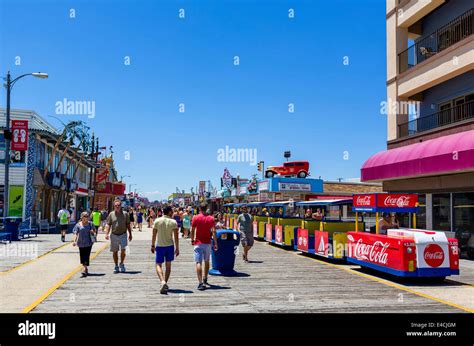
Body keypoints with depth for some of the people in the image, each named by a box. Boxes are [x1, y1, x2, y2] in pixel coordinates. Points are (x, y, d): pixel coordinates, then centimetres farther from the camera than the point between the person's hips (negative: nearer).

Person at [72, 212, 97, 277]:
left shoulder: (90, 224, 4)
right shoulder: (78, 225, 3)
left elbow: (94, 232, 12)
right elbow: (76, 233, -1)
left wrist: (93, 232, -12)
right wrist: (74, 241, -14)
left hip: (88, 243, -2)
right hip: (81, 243, 2)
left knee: (86, 256, -9)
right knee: (82, 256, 6)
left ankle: (85, 270, -12)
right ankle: (86, 269, 24)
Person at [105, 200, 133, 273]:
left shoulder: (125, 214, 4)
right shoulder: (111, 214, 4)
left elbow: (128, 225, 9)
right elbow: (108, 225, 4)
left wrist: (130, 234, 8)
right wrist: (106, 234, -9)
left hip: (123, 235, -1)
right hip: (114, 235, 1)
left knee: (123, 250, -11)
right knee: (115, 252, 7)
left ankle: (122, 264, 12)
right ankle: (116, 266, 21)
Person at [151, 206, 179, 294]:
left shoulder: (157, 221, -3)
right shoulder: (173, 222, -5)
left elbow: (154, 235, 0)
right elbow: (176, 237, -5)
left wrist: (153, 245, 11)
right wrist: (177, 248, 2)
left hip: (159, 246, -1)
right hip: (170, 246, 1)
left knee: (158, 265, 5)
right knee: (168, 265, 14)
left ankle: (163, 281, -17)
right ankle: (165, 284, 18)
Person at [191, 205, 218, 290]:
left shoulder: (195, 218, -6)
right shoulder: (211, 218, -1)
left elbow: (192, 230, -4)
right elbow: (214, 231, -4)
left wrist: (192, 240, 11)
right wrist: (216, 243, 0)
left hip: (198, 243, -3)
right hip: (208, 243, 3)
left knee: (198, 262, -6)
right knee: (206, 262, 20)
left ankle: (201, 282, -18)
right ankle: (205, 280, 33)